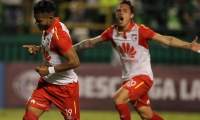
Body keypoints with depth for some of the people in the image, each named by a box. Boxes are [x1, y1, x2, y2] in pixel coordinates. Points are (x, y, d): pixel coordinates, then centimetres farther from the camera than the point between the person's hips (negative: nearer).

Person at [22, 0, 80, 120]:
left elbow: (74, 62, -31)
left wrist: (49, 70, -24)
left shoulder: (59, 34, -27)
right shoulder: (48, 28, 0)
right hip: (47, 82, 8)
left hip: (65, 86, -8)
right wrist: (38, 48, 2)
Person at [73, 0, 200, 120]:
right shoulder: (112, 32, -1)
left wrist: (189, 45, -32)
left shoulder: (140, 30, -16)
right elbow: (90, 42, 11)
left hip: (143, 76, -6)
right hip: (128, 78, 6)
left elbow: (166, 39, -22)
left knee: (118, 98, -25)